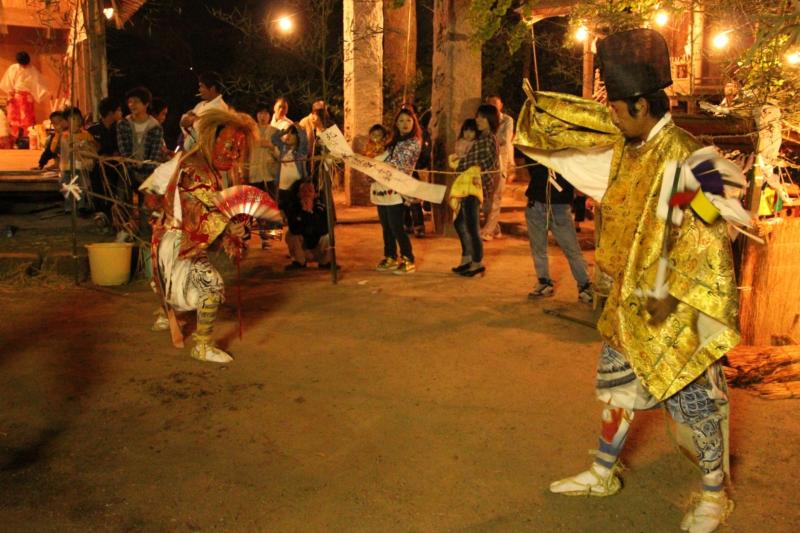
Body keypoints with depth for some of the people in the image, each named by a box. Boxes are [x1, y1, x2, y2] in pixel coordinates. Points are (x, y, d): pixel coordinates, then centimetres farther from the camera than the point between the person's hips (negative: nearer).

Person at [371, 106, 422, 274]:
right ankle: (390, 258, 19)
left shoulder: (414, 142, -1)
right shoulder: (393, 142, 21)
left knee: (396, 226, -9)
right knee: (386, 226, 9)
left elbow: (400, 164, -11)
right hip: (382, 188, 7)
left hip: (396, 189, -7)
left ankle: (408, 260, 0)